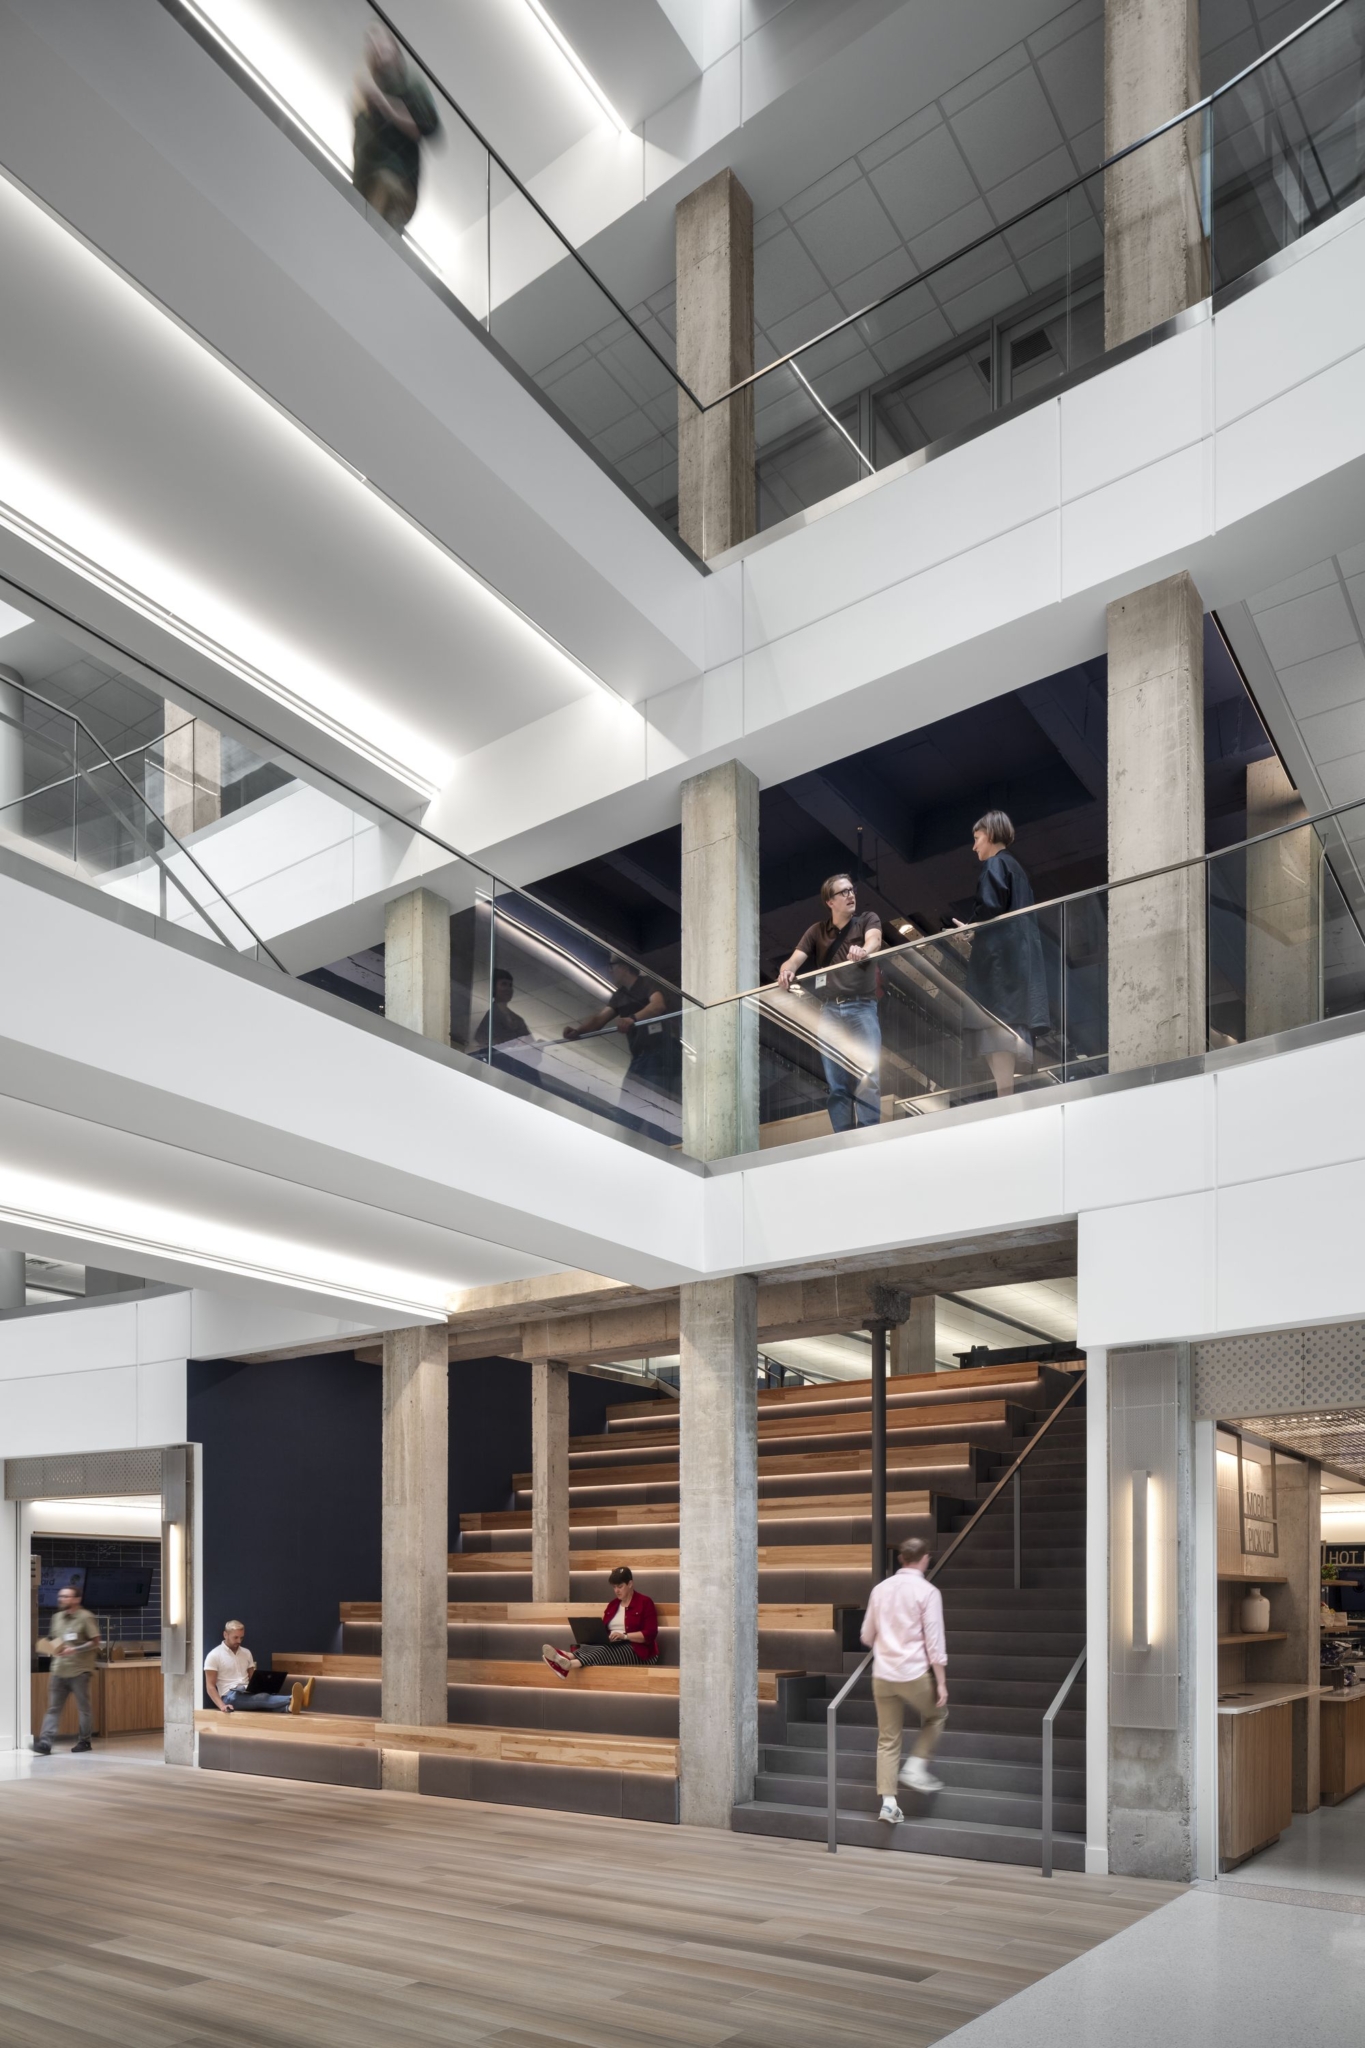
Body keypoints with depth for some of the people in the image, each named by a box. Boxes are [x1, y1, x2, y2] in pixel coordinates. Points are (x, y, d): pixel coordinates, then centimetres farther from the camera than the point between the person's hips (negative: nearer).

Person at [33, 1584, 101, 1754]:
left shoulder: (86, 1617, -10)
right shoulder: (57, 1617, 11)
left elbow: (95, 1643, -10)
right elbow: (55, 1640, 21)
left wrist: (74, 1650, -20)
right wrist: (48, 1646, -1)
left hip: (79, 1670, -6)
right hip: (58, 1670, 6)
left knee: (83, 1708, 5)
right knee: (53, 1708, 1)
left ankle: (84, 1741, 16)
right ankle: (45, 1742, -1)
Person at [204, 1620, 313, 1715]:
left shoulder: (246, 1653, 16)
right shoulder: (214, 1656, -1)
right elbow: (210, 1686, -6)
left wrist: (258, 1690, -5)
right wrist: (222, 1705, -21)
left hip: (248, 1695, 5)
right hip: (231, 1697, -5)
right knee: (261, 1698, -35)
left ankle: (290, 1707, -64)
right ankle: (292, 1700, -63)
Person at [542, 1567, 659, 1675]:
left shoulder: (645, 1602, -2)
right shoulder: (613, 1604, 18)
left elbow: (650, 1634, -11)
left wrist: (624, 1636, -22)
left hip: (637, 1650, -6)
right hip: (613, 1646, 6)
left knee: (606, 1649, -35)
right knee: (588, 1645, -27)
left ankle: (570, 1664, -60)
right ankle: (568, 1656, -60)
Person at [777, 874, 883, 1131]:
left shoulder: (868, 919, 8)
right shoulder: (817, 931, 14)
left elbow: (874, 939, -14)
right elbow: (795, 958, 1)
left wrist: (864, 951, -40)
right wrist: (787, 971, -25)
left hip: (862, 1008, -2)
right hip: (830, 1012, 2)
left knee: (867, 1077, -9)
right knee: (836, 1082, 1)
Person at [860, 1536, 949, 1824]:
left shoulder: (880, 1589, 6)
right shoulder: (928, 1592, -9)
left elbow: (867, 1636, 13)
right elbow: (934, 1641, -10)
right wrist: (941, 1681, -4)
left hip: (882, 1675, 4)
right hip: (914, 1673, -4)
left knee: (888, 1740, 10)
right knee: (936, 1715, 23)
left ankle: (888, 1802, 5)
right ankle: (917, 1766, 10)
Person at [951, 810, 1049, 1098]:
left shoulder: (994, 865, -3)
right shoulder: (1016, 868, 25)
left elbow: (990, 908, -17)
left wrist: (970, 929, 0)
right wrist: (974, 929, 16)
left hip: (999, 955, -10)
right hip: (1019, 956, 10)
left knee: (998, 1024, -16)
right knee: (1011, 1028, 6)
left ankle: (1005, 1098, -25)